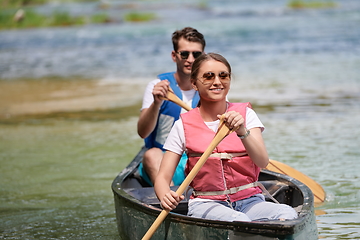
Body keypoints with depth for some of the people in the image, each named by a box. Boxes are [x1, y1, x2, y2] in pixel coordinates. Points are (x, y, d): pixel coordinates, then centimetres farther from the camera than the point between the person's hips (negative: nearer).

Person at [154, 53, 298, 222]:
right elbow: (162, 177, 0)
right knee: (239, 221, -37)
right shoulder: (183, 125, 4)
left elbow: (263, 162, -9)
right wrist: (165, 197, -24)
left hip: (249, 201, 3)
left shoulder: (245, 114, 6)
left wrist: (242, 132, -27)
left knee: (287, 214, -29)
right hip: (206, 203, -2)